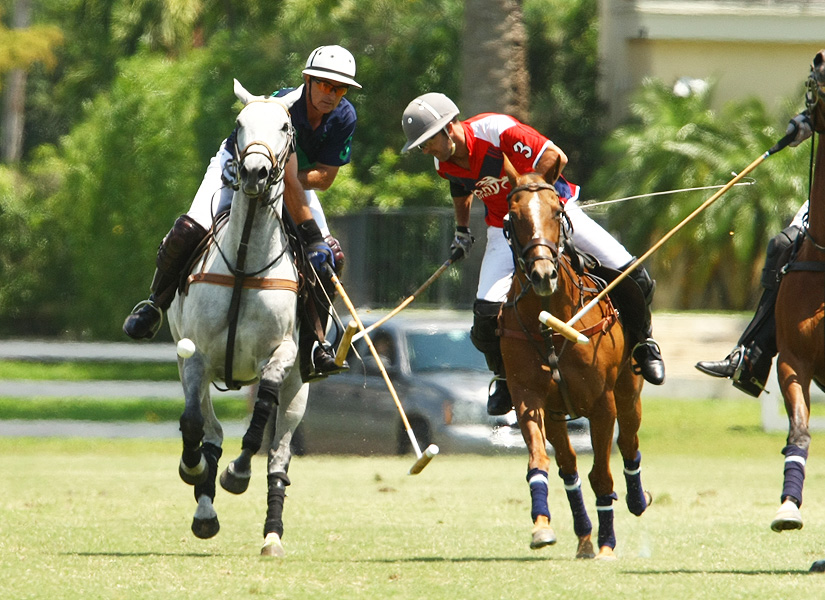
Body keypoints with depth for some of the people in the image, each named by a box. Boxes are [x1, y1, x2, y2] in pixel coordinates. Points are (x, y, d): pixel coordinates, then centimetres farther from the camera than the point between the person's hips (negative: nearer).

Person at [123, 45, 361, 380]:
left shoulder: (344, 117, -20)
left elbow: (325, 177, -17)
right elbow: (288, 187, -40)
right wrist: (311, 235, -45)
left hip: (300, 176, 4)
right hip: (239, 167, -4)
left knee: (330, 257, -14)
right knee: (188, 231, -24)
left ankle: (311, 348, -10)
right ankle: (155, 305, 1)